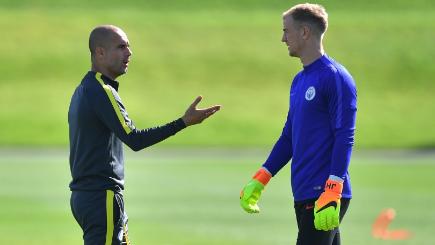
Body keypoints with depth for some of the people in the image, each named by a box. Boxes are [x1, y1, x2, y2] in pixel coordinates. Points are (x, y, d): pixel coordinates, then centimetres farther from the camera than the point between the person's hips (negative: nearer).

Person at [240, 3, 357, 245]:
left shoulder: (335, 78, -11)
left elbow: (344, 139, -16)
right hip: (304, 194, 9)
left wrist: (331, 193, -23)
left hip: (324, 196, -9)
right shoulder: (299, 81, 17)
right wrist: (259, 180, 21)